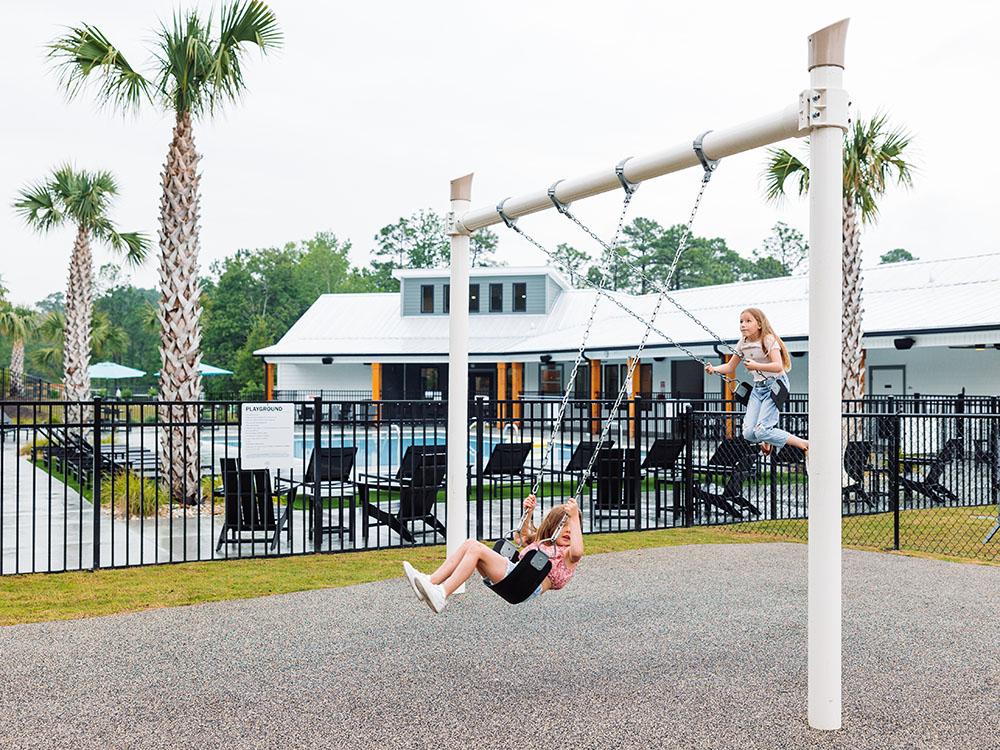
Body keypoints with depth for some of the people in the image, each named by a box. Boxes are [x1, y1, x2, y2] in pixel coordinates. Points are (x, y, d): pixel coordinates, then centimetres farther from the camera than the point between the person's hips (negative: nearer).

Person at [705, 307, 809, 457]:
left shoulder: (768, 339, -12)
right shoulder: (743, 344, 8)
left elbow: (778, 366, -23)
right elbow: (730, 367, 14)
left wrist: (756, 366, -34)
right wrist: (714, 369, -4)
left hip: (775, 385, -6)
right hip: (758, 387, 6)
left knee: (761, 431, -18)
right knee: (749, 433, -7)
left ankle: (804, 445, -5)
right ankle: (769, 441, 28)